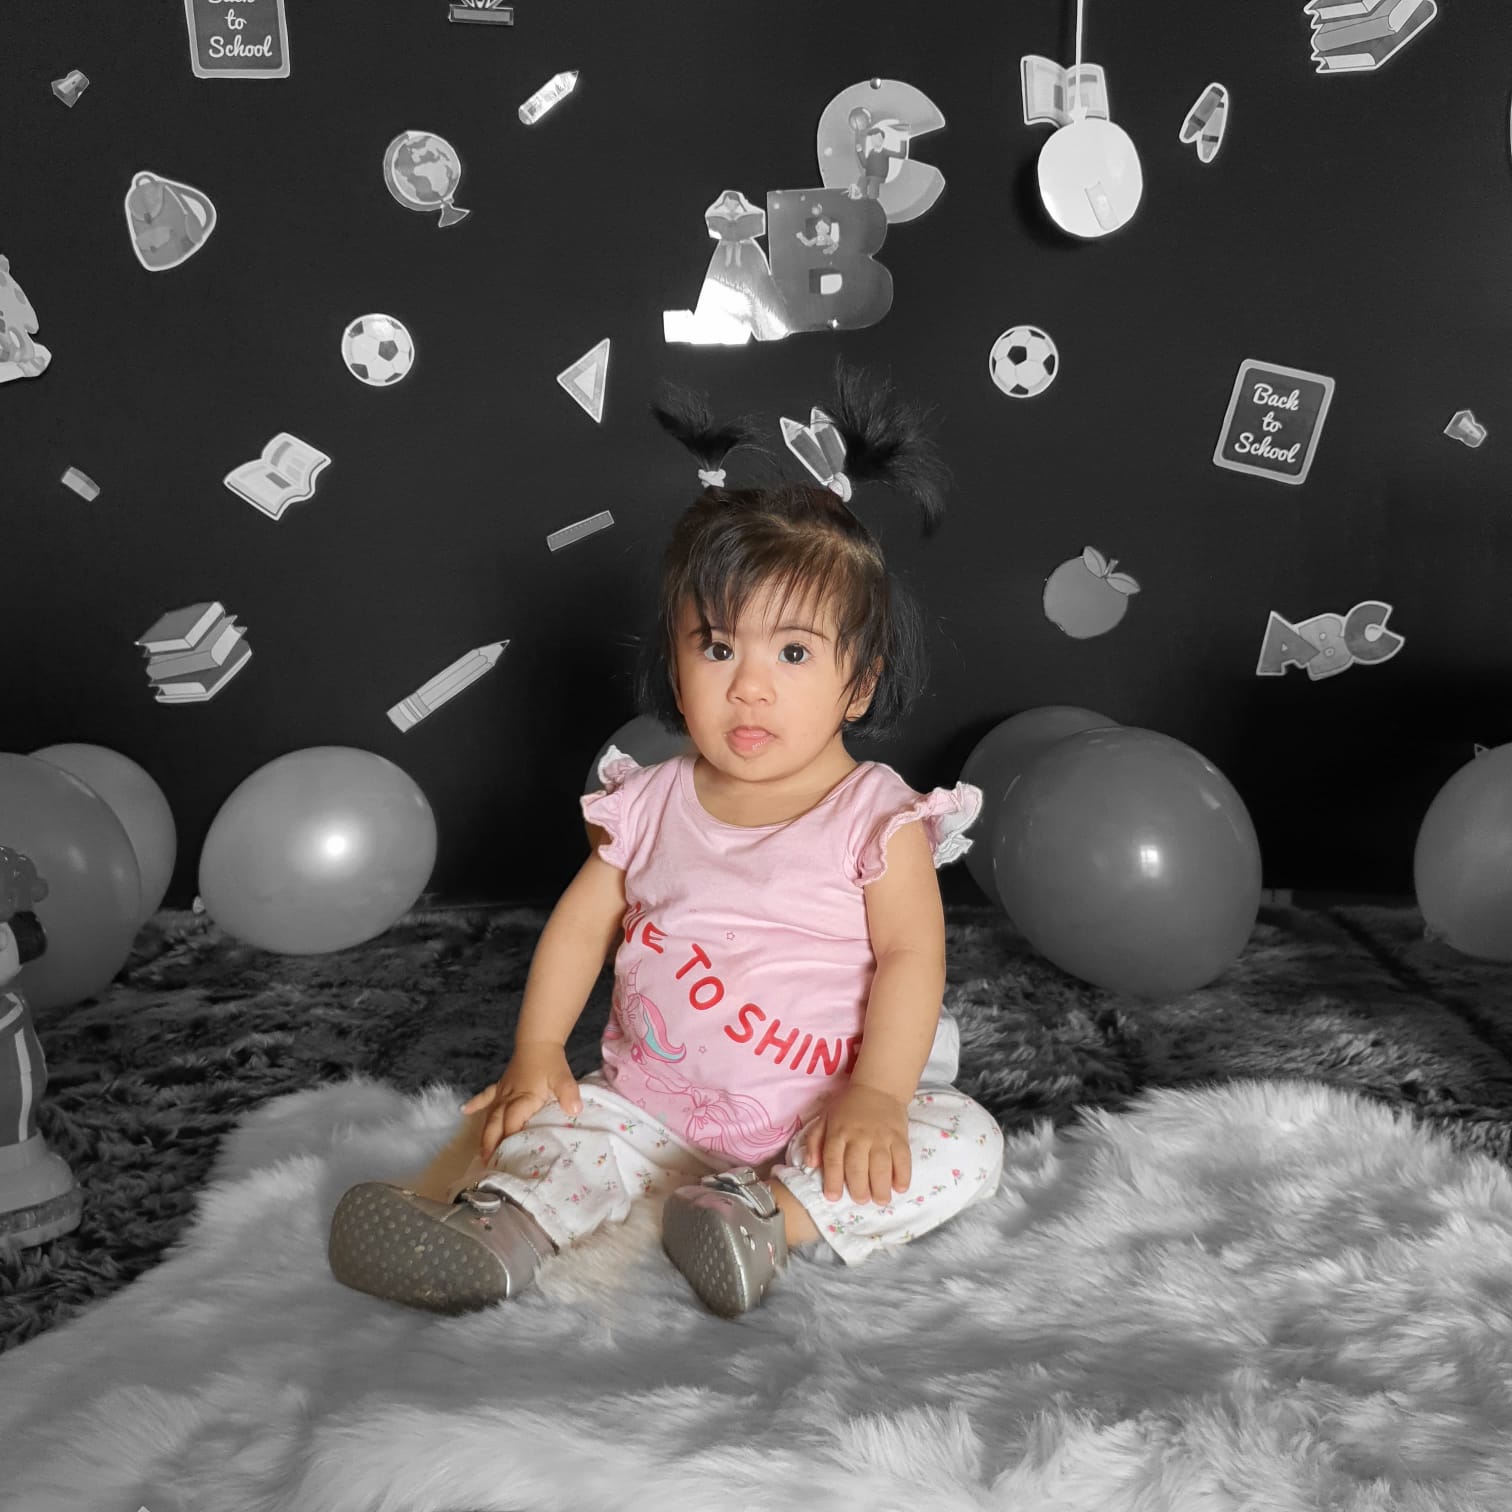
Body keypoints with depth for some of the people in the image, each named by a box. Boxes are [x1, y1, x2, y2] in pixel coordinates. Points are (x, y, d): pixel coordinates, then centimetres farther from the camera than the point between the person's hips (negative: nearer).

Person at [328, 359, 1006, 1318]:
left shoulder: (877, 817, -9)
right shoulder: (654, 804, 2)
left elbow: (910, 954, -14)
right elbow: (584, 918, 8)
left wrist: (875, 1099, -26)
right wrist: (537, 1052, -1)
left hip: (821, 1120, -2)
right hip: (657, 1107, 3)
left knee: (965, 1141, -23)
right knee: (569, 1126, -19)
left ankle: (768, 1215, -34)